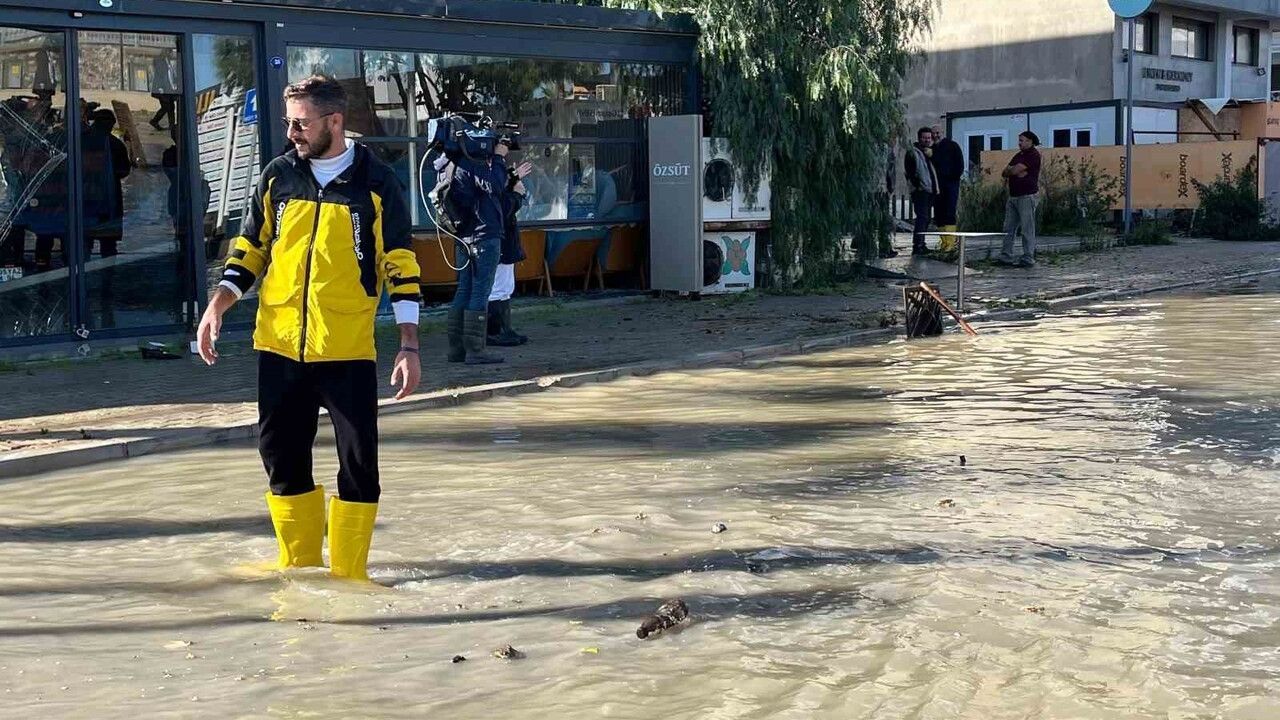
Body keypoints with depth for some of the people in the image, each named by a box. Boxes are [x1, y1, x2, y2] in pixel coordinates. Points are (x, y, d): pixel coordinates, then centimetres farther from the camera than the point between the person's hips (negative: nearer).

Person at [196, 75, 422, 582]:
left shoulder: (377, 183, -2)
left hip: (348, 350, -3)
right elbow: (250, 249, 15)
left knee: (358, 463, -2)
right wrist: (218, 305, 0)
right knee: (281, 455, 9)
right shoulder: (278, 176, 7)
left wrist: (409, 345, -6)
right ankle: (298, 567, 25)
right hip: (279, 347, 3)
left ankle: (347, 576, 12)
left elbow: (402, 267, -1)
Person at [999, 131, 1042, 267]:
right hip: (1013, 196, 9)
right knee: (1009, 228, 7)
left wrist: (1010, 170, 4)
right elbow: (1004, 172, 12)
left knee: (1027, 229, -6)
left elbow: (1015, 170, -18)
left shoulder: (1033, 155, -9)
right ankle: (1006, 256, 10)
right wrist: (1014, 171, -7)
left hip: (1027, 196, -9)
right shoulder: (1019, 155, 20)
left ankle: (1028, 259, -5)